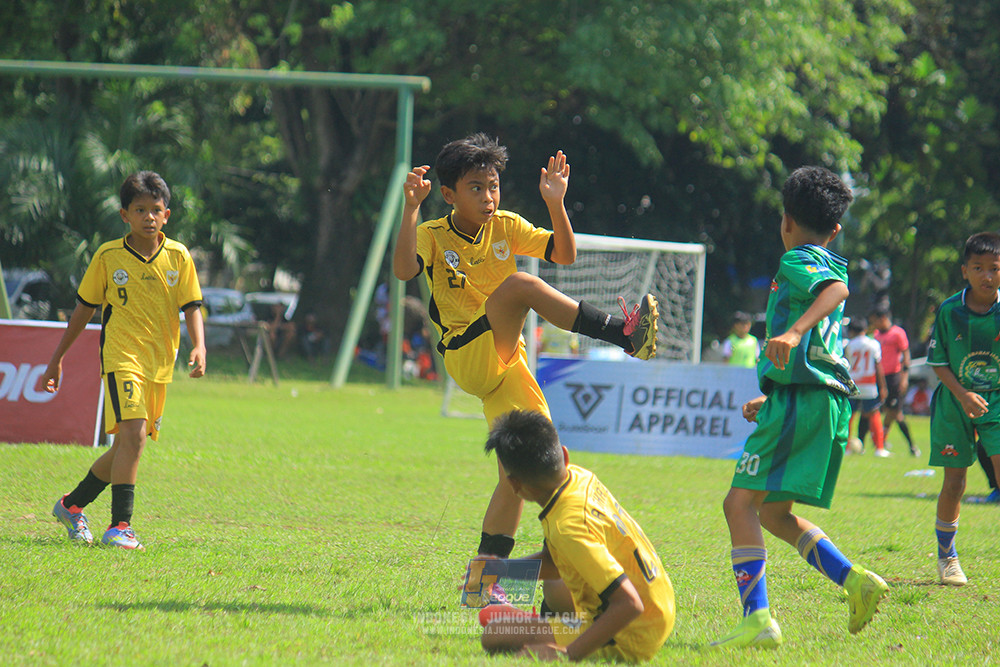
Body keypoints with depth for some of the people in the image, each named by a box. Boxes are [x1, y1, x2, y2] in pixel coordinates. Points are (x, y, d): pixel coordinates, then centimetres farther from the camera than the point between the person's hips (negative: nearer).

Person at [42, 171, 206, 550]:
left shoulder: (178, 257, 4)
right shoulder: (108, 257, -2)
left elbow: (192, 307, 6)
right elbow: (84, 309, 7)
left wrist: (199, 347, -13)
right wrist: (56, 359, 11)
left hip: (160, 364, 4)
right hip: (122, 358, -4)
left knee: (128, 445, 10)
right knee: (133, 433, -21)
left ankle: (72, 505, 29)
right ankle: (120, 525, -18)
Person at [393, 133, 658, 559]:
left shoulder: (506, 227, 8)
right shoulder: (433, 235, -5)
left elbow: (564, 255, 1)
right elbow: (404, 270, -26)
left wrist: (556, 204, -13)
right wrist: (411, 208, -34)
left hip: (506, 360, 6)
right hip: (467, 359, -5)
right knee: (519, 284, -28)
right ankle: (624, 334, -30)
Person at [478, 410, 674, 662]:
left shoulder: (569, 528, -31)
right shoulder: (581, 478, -3)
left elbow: (629, 604, -35)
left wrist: (568, 654, -34)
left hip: (628, 641, -10)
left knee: (494, 637, -18)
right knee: (553, 588, 38)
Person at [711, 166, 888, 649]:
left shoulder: (797, 260, -3)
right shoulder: (827, 264, 25)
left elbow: (836, 289, -27)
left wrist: (793, 332, -40)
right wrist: (770, 400, 37)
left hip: (799, 400, -9)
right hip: (829, 400, 9)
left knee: (741, 501, -12)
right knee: (774, 512, 16)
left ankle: (758, 619, -23)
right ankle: (855, 581, 6)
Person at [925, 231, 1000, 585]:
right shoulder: (950, 310, -7)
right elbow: (938, 361, -2)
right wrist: (962, 395, -14)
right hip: (955, 401, 0)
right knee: (954, 482, 4)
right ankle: (946, 556, 23)